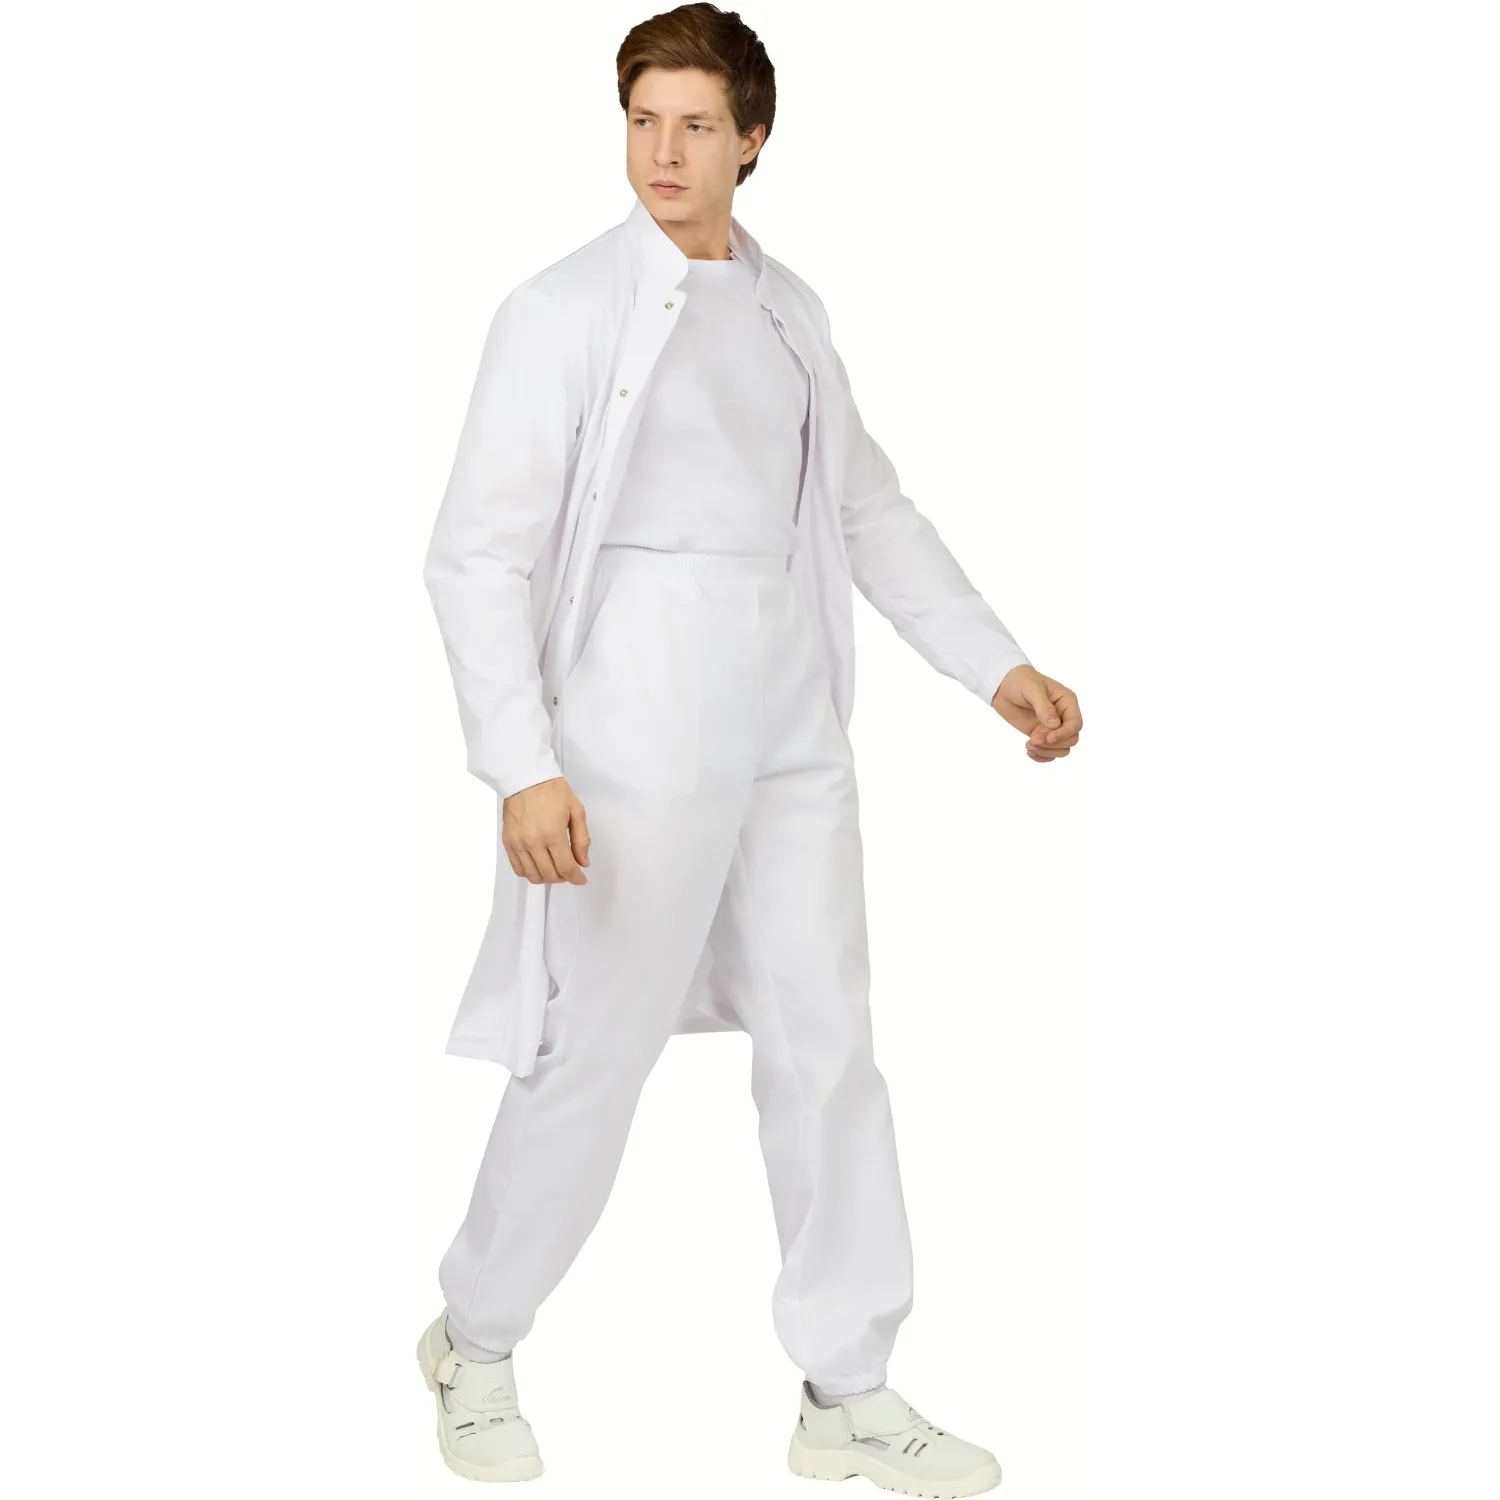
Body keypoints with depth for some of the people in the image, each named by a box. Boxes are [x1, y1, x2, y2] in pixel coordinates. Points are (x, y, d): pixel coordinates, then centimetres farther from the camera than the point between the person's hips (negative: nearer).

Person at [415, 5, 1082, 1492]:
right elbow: (477, 551, -9)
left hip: (794, 721, 6)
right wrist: (522, 766, -17)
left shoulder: (788, 309, 12)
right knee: (596, 1049, 1)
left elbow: (870, 507, 19)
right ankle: (476, 1344, 24)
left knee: (826, 1045, 8)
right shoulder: (565, 309, -6)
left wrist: (998, 664, 12)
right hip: (638, 720, -6)